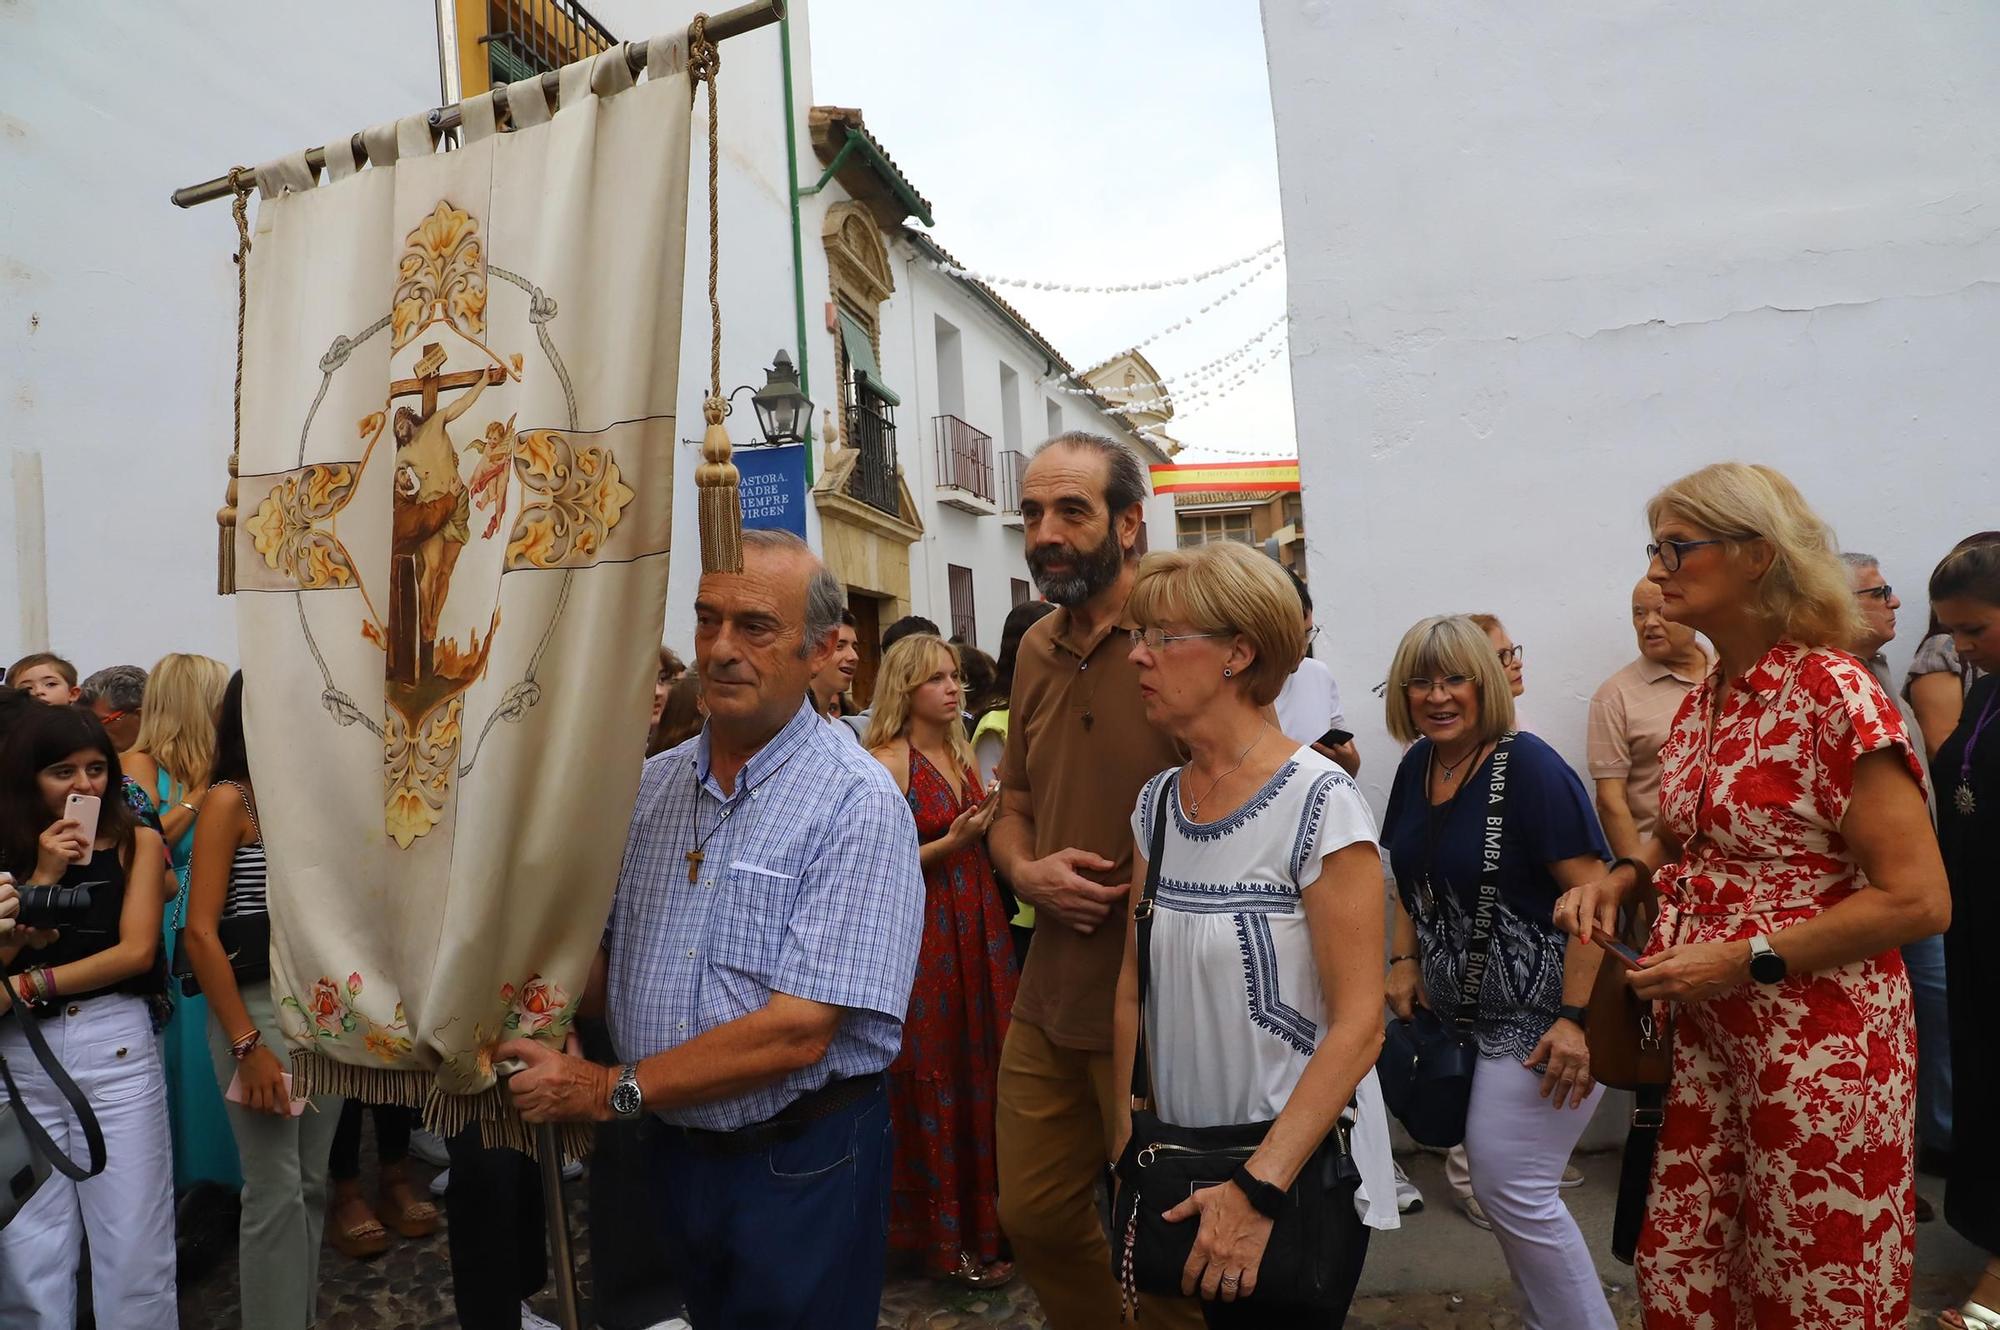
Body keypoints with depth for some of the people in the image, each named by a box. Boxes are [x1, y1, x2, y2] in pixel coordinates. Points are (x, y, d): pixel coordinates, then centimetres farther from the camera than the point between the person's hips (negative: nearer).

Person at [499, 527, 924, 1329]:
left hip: (801, 1169, -5)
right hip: (675, 1150, 6)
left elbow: (798, 1029, -24)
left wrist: (611, 1090, -20)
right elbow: (609, 966, 8)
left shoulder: (858, 806, -19)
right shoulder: (649, 788, 2)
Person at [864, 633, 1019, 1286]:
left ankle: (989, 1216, 27)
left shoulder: (963, 752, 11)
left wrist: (991, 823, 2)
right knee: (937, 1081, 3)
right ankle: (950, 1238, 17)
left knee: (984, 1067, 12)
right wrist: (951, 842, -21)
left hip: (980, 925, 7)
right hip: (925, 932, -7)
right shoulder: (888, 761, -12)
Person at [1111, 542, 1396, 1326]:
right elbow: (1134, 984, 8)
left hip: (1299, 1175, -6)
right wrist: (1122, 1138, 5)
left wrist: (1257, 1187, -22)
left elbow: (1358, 1025, -20)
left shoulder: (1318, 804, -18)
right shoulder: (1156, 804, 1)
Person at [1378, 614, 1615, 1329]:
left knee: (1509, 1189, -5)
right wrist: (1404, 961, 7)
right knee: (1498, 1185, 14)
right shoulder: (1416, 767, 6)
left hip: (1536, 1015, -7)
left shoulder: (1529, 768, -17)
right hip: (1460, 1010, 7)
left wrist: (1576, 1018, -24)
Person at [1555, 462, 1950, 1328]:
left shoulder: (1834, 693, -15)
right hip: (1704, 1037, 7)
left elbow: (1917, 900, -17)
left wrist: (1747, 960, -19)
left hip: (1817, 1048, -7)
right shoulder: (1702, 701, 7)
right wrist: (1619, 880, 3)